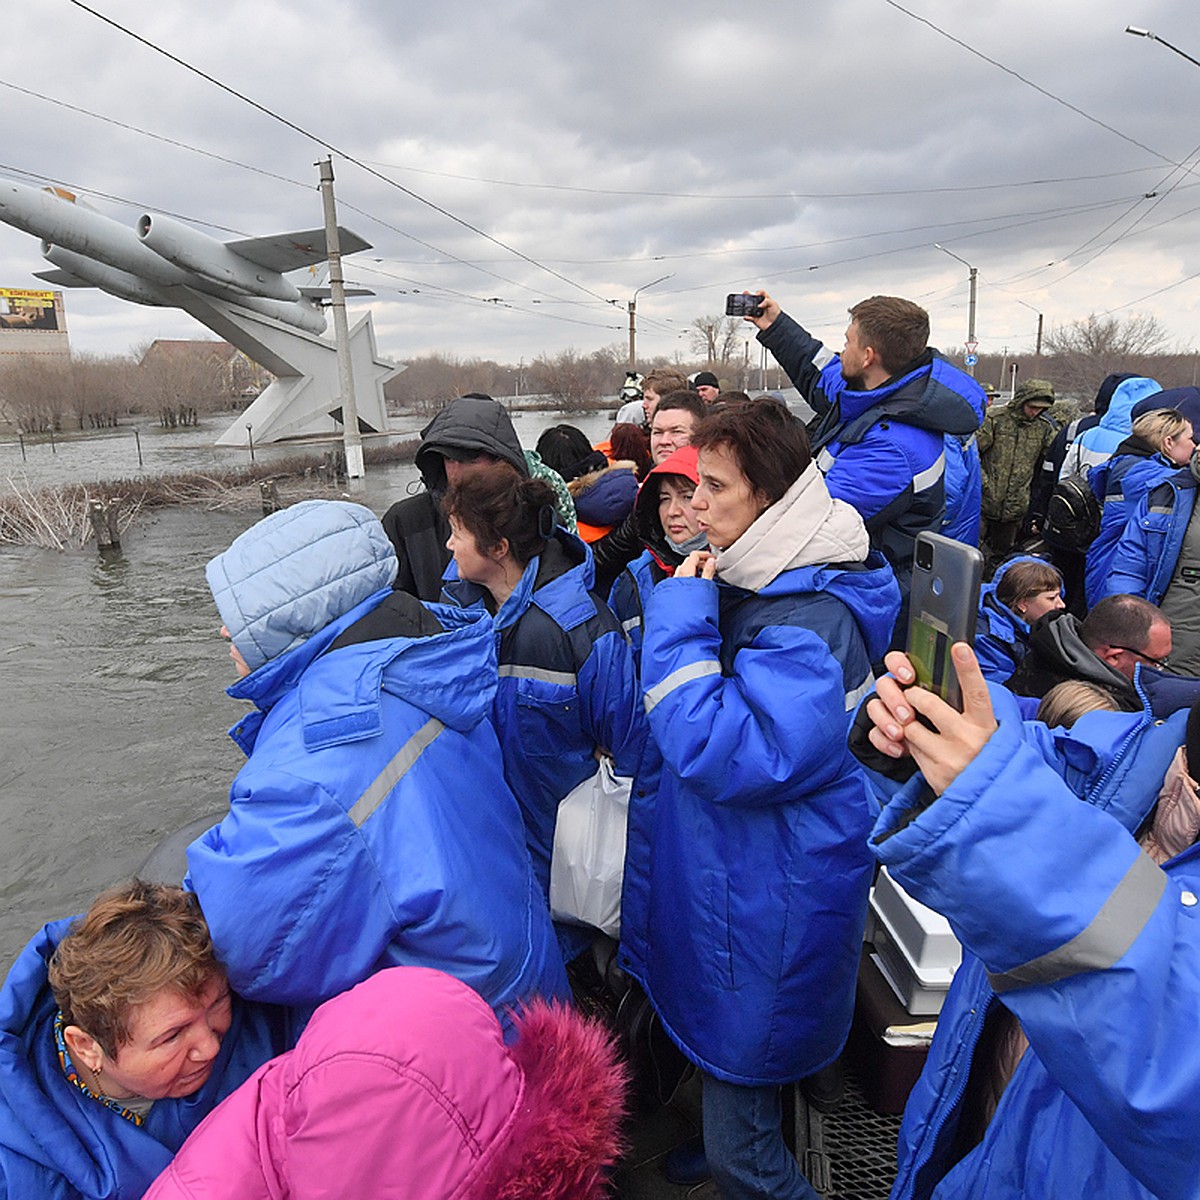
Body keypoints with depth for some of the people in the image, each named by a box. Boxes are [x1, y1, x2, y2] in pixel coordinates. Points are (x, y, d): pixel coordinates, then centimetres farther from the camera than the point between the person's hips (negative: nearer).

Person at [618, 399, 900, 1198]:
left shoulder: (809, 618, -26)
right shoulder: (759, 579, 3)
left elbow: (731, 758, -31)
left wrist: (681, 623, -25)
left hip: (769, 906, -9)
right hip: (727, 873, 9)